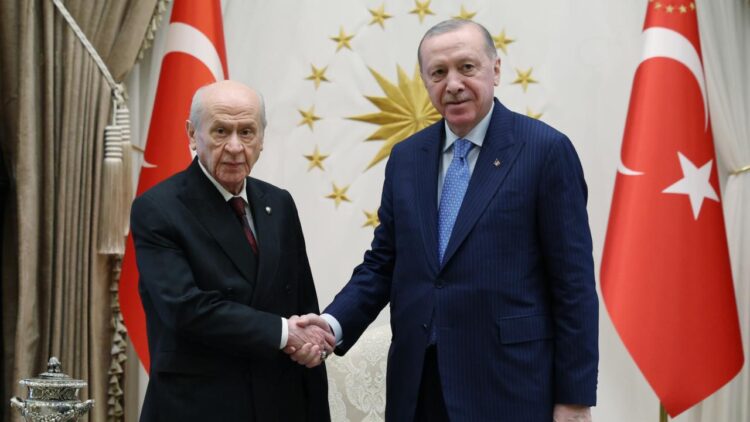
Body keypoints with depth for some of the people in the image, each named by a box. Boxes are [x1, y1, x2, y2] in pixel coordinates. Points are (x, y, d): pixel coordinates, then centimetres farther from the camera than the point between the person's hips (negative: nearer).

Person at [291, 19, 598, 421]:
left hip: (507, 384, -4)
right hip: (417, 382, 5)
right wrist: (334, 323, -8)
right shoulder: (405, 157, 8)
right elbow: (383, 263, 9)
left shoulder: (546, 150, -8)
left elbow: (574, 281, -8)